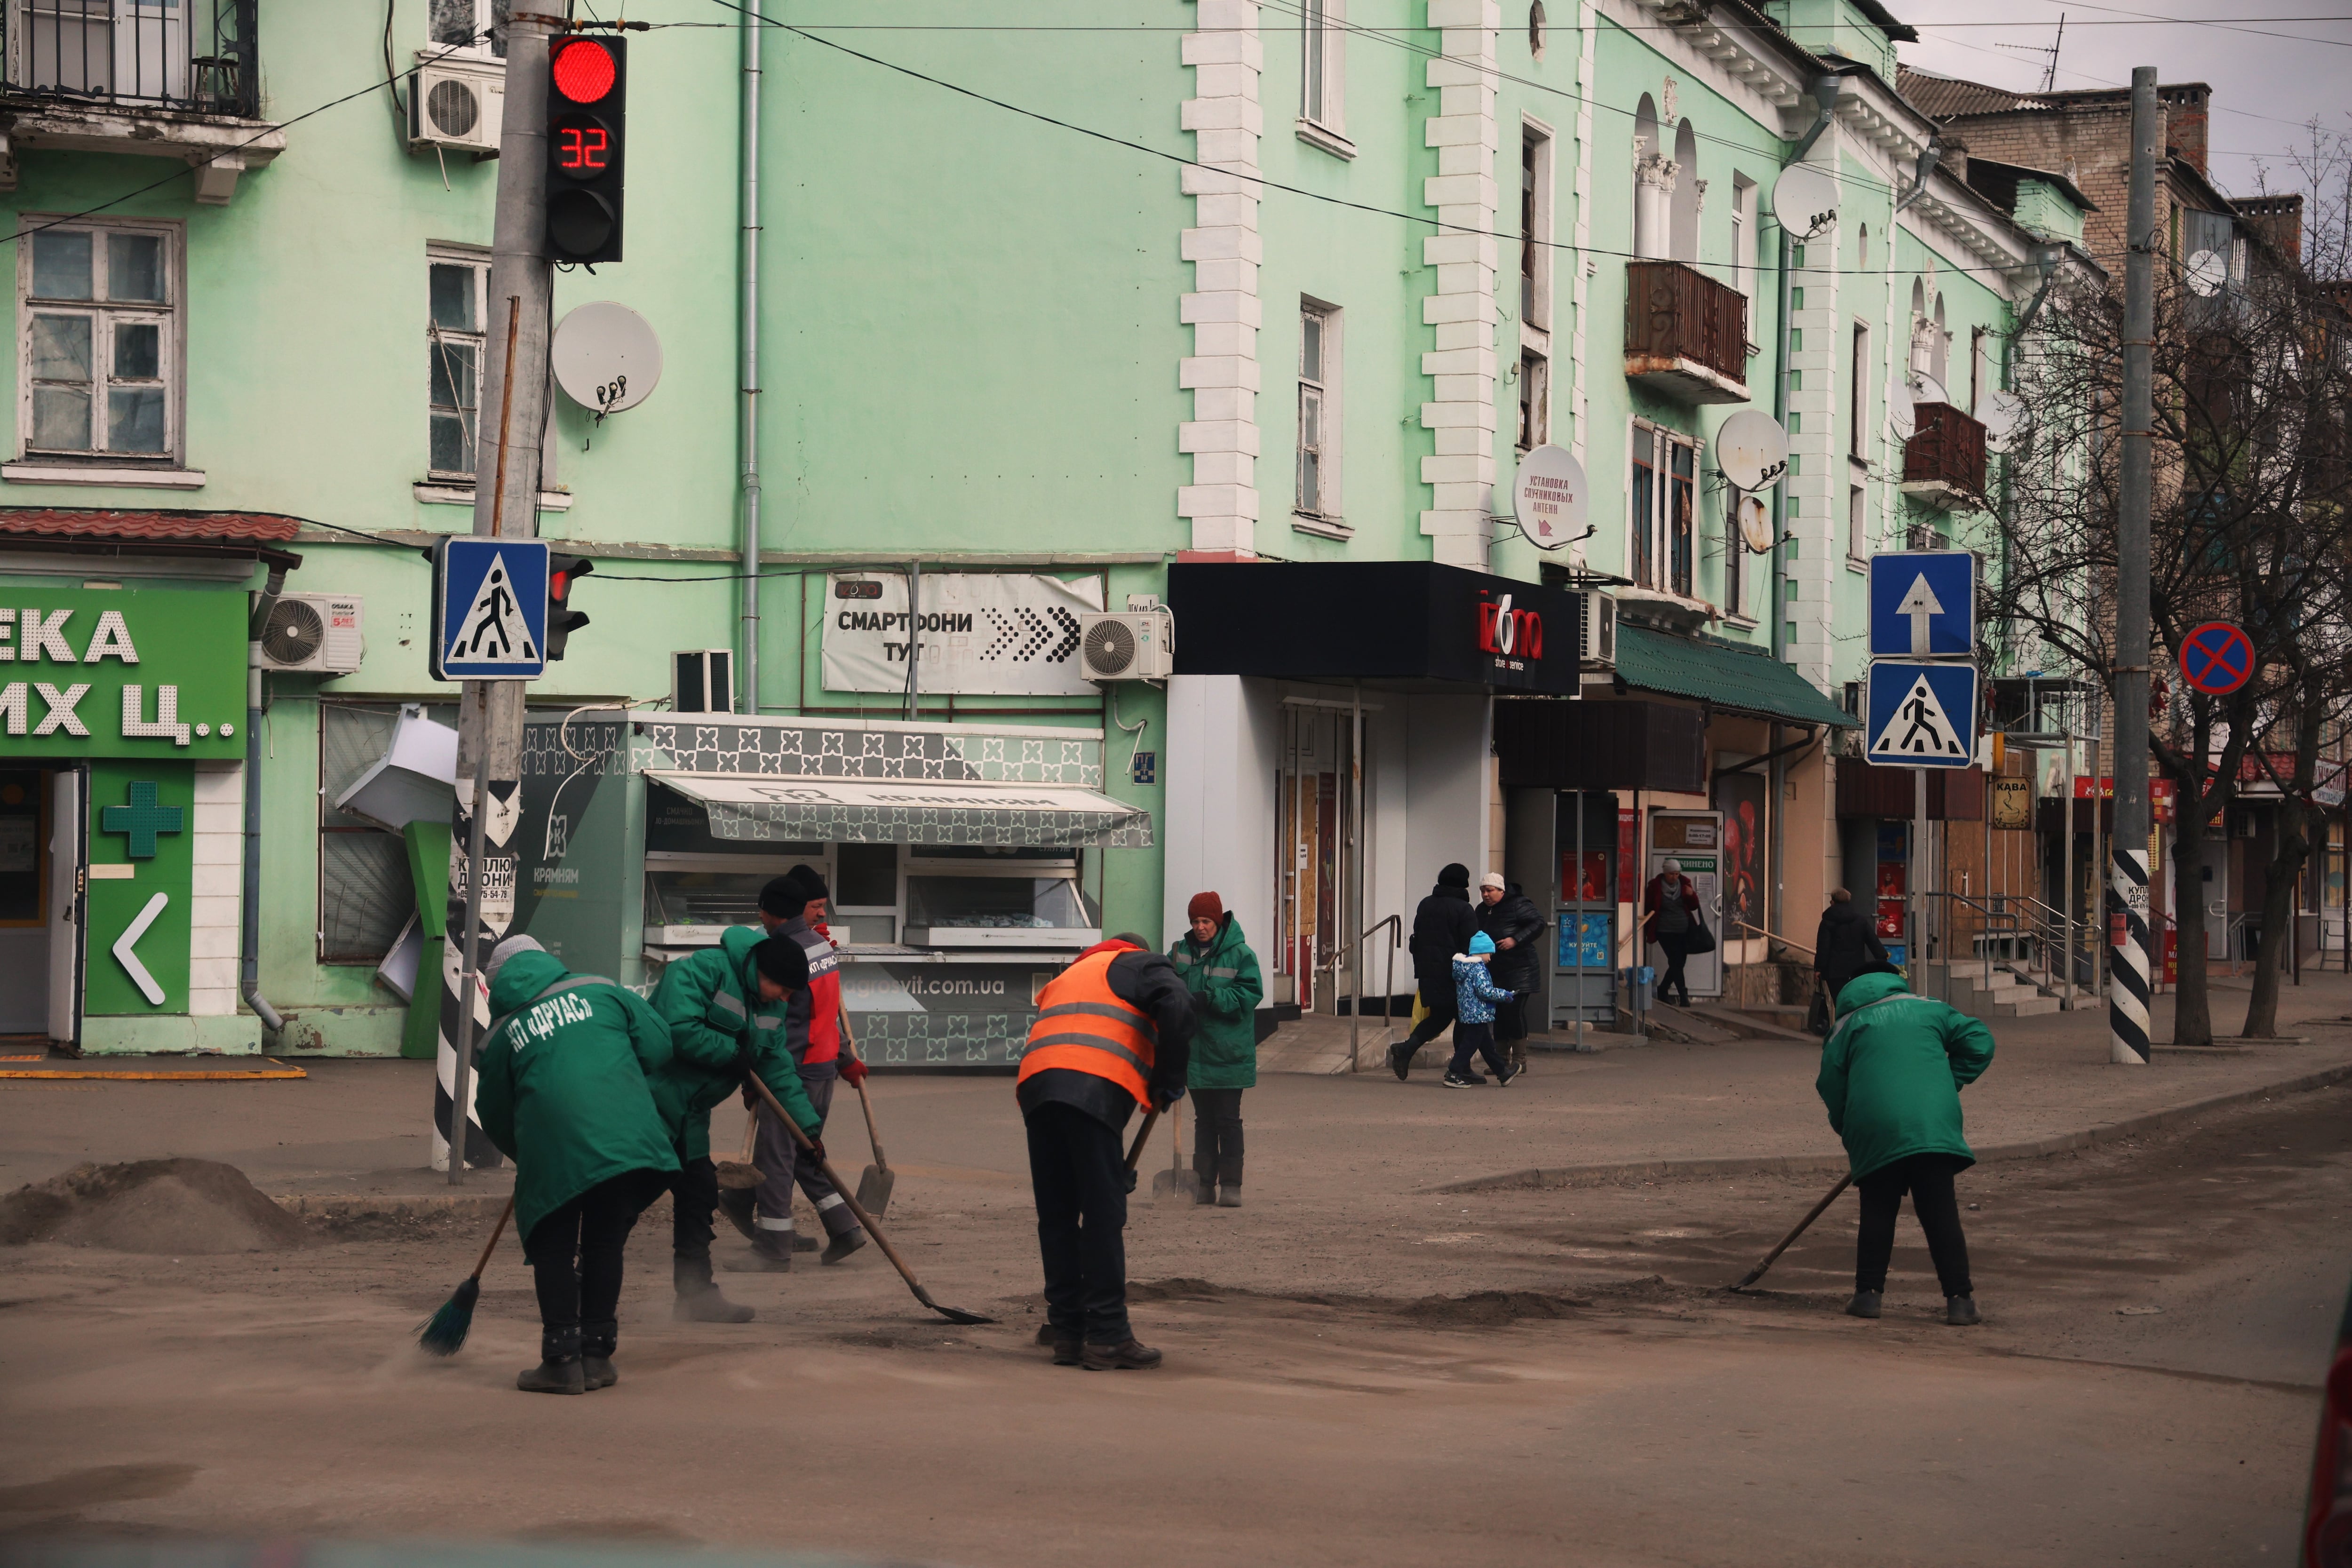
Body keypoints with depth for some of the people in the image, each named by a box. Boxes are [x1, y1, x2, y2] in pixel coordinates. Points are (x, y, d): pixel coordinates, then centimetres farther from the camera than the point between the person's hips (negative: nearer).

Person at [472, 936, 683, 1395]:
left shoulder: (500, 1038, 13)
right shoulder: (601, 991, 13)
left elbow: (495, 1116, 19)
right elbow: (659, 1043, 10)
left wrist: (527, 1156, 36)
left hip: (554, 1151, -2)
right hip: (630, 1141, 2)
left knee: (554, 1250, 11)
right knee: (605, 1246, 14)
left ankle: (562, 1360, 5)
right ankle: (597, 1357, 18)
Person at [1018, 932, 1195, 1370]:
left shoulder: (1068, 976, 39)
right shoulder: (1139, 965, 19)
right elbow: (1177, 1008, -3)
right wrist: (1168, 1085, 5)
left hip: (1035, 1088, 6)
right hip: (1094, 1088, -6)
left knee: (1056, 1216, 12)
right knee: (1103, 1215, -5)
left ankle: (1067, 1332, 14)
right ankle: (1107, 1337, -6)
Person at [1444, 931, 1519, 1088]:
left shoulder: (1462, 965, 12)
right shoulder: (1478, 969, -17)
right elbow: (1486, 991, -22)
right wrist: (1505, 995, -9)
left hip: (1466, 1014, 10)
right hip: (1478, 1015, -10)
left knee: (1487, 1045, 17)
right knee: (1469, 1044, -7)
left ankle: (1503, 1072, 27)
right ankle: (1453, 1075, -8)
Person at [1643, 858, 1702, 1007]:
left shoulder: (1684, 883, 5)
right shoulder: (1656, 886, -5)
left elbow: (1694, 907, 8)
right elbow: (1648, 905, 3)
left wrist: (1692, 895, -13)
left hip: (1684, 932, 5)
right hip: (1666, 931, -5)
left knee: (1678, 964, 9)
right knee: (1676, 962, -12)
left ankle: (1663, 990, 29)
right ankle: (1684, 997, -11)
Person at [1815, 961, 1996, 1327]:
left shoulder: (1846, 1029, 17)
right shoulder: (1929, 1009, 20)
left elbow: (1832, 1092, 12)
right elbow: (1979, 1040, 13)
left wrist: (1853, 1139, 23)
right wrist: (1948, 1083, 19)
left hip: (1874, 1131, 0)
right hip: (1934, 1126, 0)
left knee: (1877, 1214, 13)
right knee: (1942, 1215, 1)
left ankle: (1868, 1293, 9)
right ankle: (1959, 1299, -3)